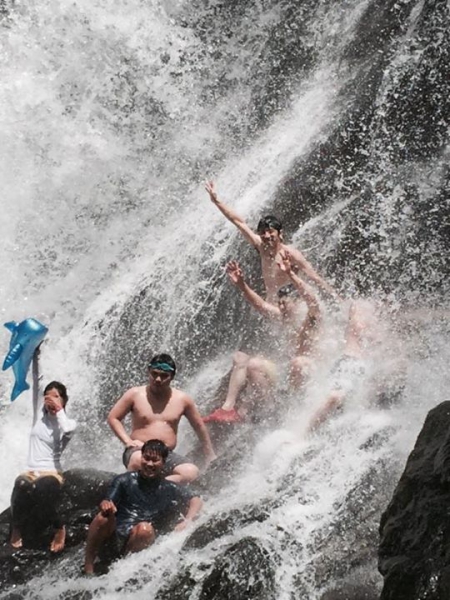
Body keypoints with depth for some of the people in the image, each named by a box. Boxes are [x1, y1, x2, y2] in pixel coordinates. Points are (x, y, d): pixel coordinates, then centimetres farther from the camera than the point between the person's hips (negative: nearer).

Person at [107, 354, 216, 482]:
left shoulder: (182, 399, 8)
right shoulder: (135, 394, 2)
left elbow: (199, 427, 20)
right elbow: (113, 418, 8)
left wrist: (210, 456, 22)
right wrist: (128, 441, -7)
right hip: (139, 451, -3)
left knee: (192, 472, -29)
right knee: (139, 460, -42)